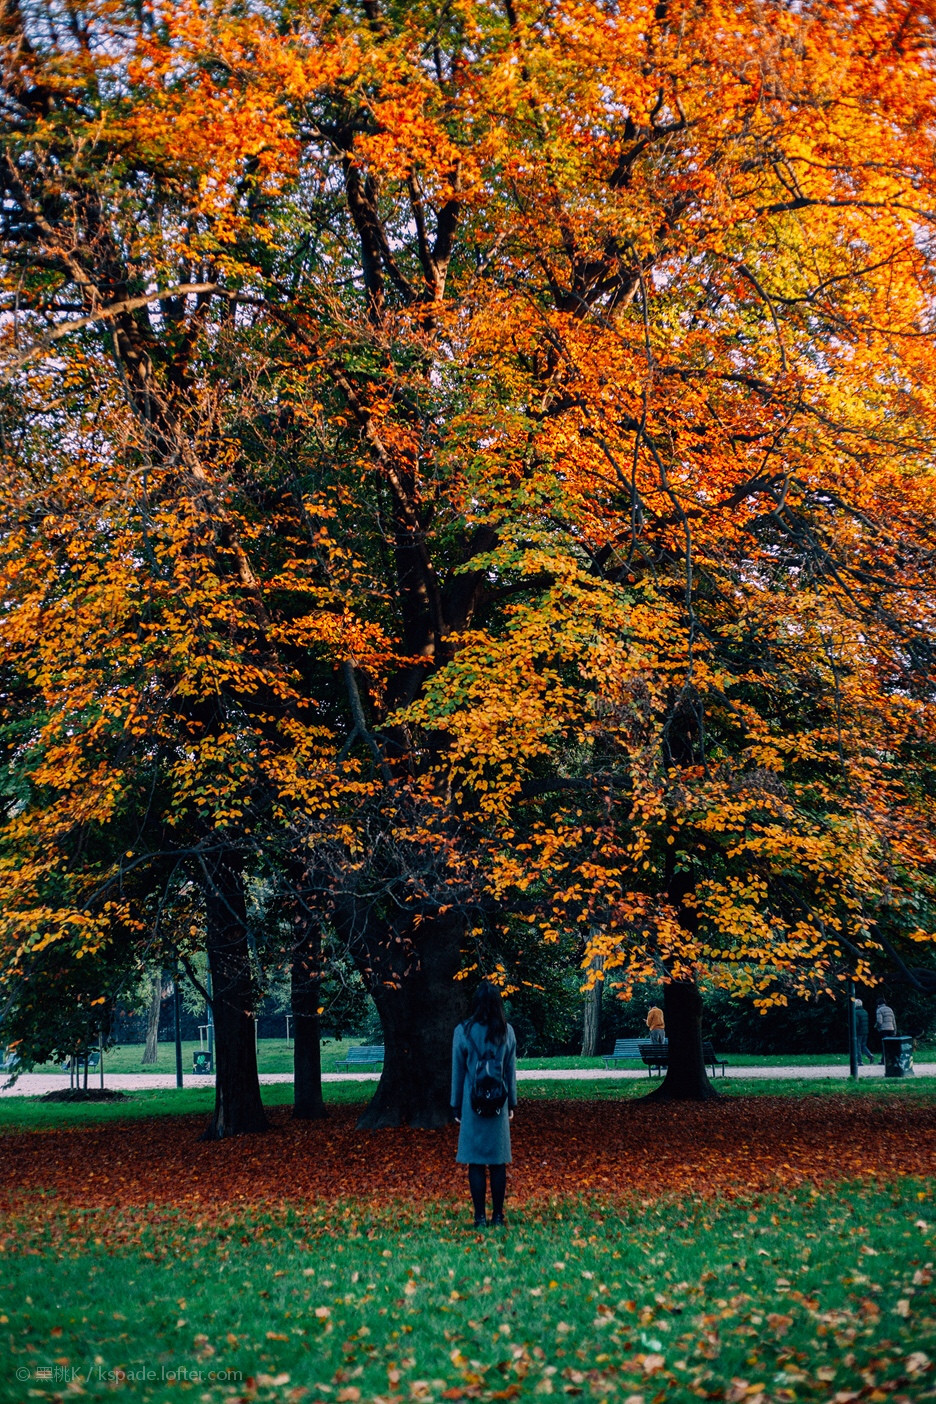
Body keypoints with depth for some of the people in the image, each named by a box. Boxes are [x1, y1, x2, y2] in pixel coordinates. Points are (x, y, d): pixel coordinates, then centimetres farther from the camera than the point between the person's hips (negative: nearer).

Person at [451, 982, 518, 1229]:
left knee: (475, 1162, 2)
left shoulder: (463, 1031, -5)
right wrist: (511, 1104, 16)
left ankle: (480, 1217, 2)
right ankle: (498, 1215, 11)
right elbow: (511, 1070, 8)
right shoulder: (507, 1031, 1)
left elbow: (458, 1071, 0)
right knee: (498, 1161, 8)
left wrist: (456, 1106, 8)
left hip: (472, 1104, -2)